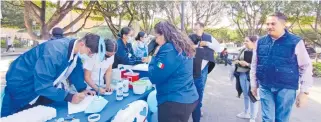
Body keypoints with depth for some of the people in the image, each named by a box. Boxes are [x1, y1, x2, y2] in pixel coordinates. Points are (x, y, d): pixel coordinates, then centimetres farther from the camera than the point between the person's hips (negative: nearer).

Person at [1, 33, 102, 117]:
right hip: (22, 83, -7)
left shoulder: (77, 49, -12)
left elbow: (76, 70, 2)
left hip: (47, 84, 7)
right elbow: (42, 85, -38)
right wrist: (69, 97, -40)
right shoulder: (55, 51, -37)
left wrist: (83, 89, -12)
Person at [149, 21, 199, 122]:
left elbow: (154, 77, -19)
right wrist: (158, 56, 10)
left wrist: (155, 56, -7)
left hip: (175, 102, -9)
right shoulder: (182, 47, 8)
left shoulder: (169, 49, -21)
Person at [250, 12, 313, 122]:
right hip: (265, 87, 2)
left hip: (286, 88, -2)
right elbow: (254, 64, 9)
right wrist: (253, 84, 11)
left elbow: (306, 67, -4)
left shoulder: (295, 42, -7)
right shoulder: (260, 42, 2)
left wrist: (304, 91, -6)